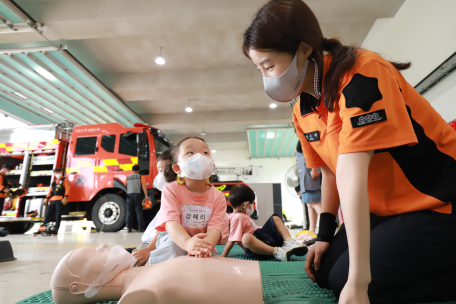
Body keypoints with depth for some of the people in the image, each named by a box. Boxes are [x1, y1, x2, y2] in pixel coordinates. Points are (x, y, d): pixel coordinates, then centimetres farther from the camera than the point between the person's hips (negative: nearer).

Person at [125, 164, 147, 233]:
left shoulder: (127, 177, 11)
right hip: (138, 194, -2)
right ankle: (140, 228, 1)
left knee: (129, 212, 9)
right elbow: (144, 187, -4)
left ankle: (129, 227, 7)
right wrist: (146, 195, -5)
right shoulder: (140, 177, 3)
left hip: (129, 195, 2)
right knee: (139, 212, 1)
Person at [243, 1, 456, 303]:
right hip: (385, 209, 8)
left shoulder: (363, 73, -26)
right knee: (325, 272, 7)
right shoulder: (302, 113, -2)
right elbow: (331, 173, 6)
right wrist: (325, 234, 3)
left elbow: (351, 173, -34)